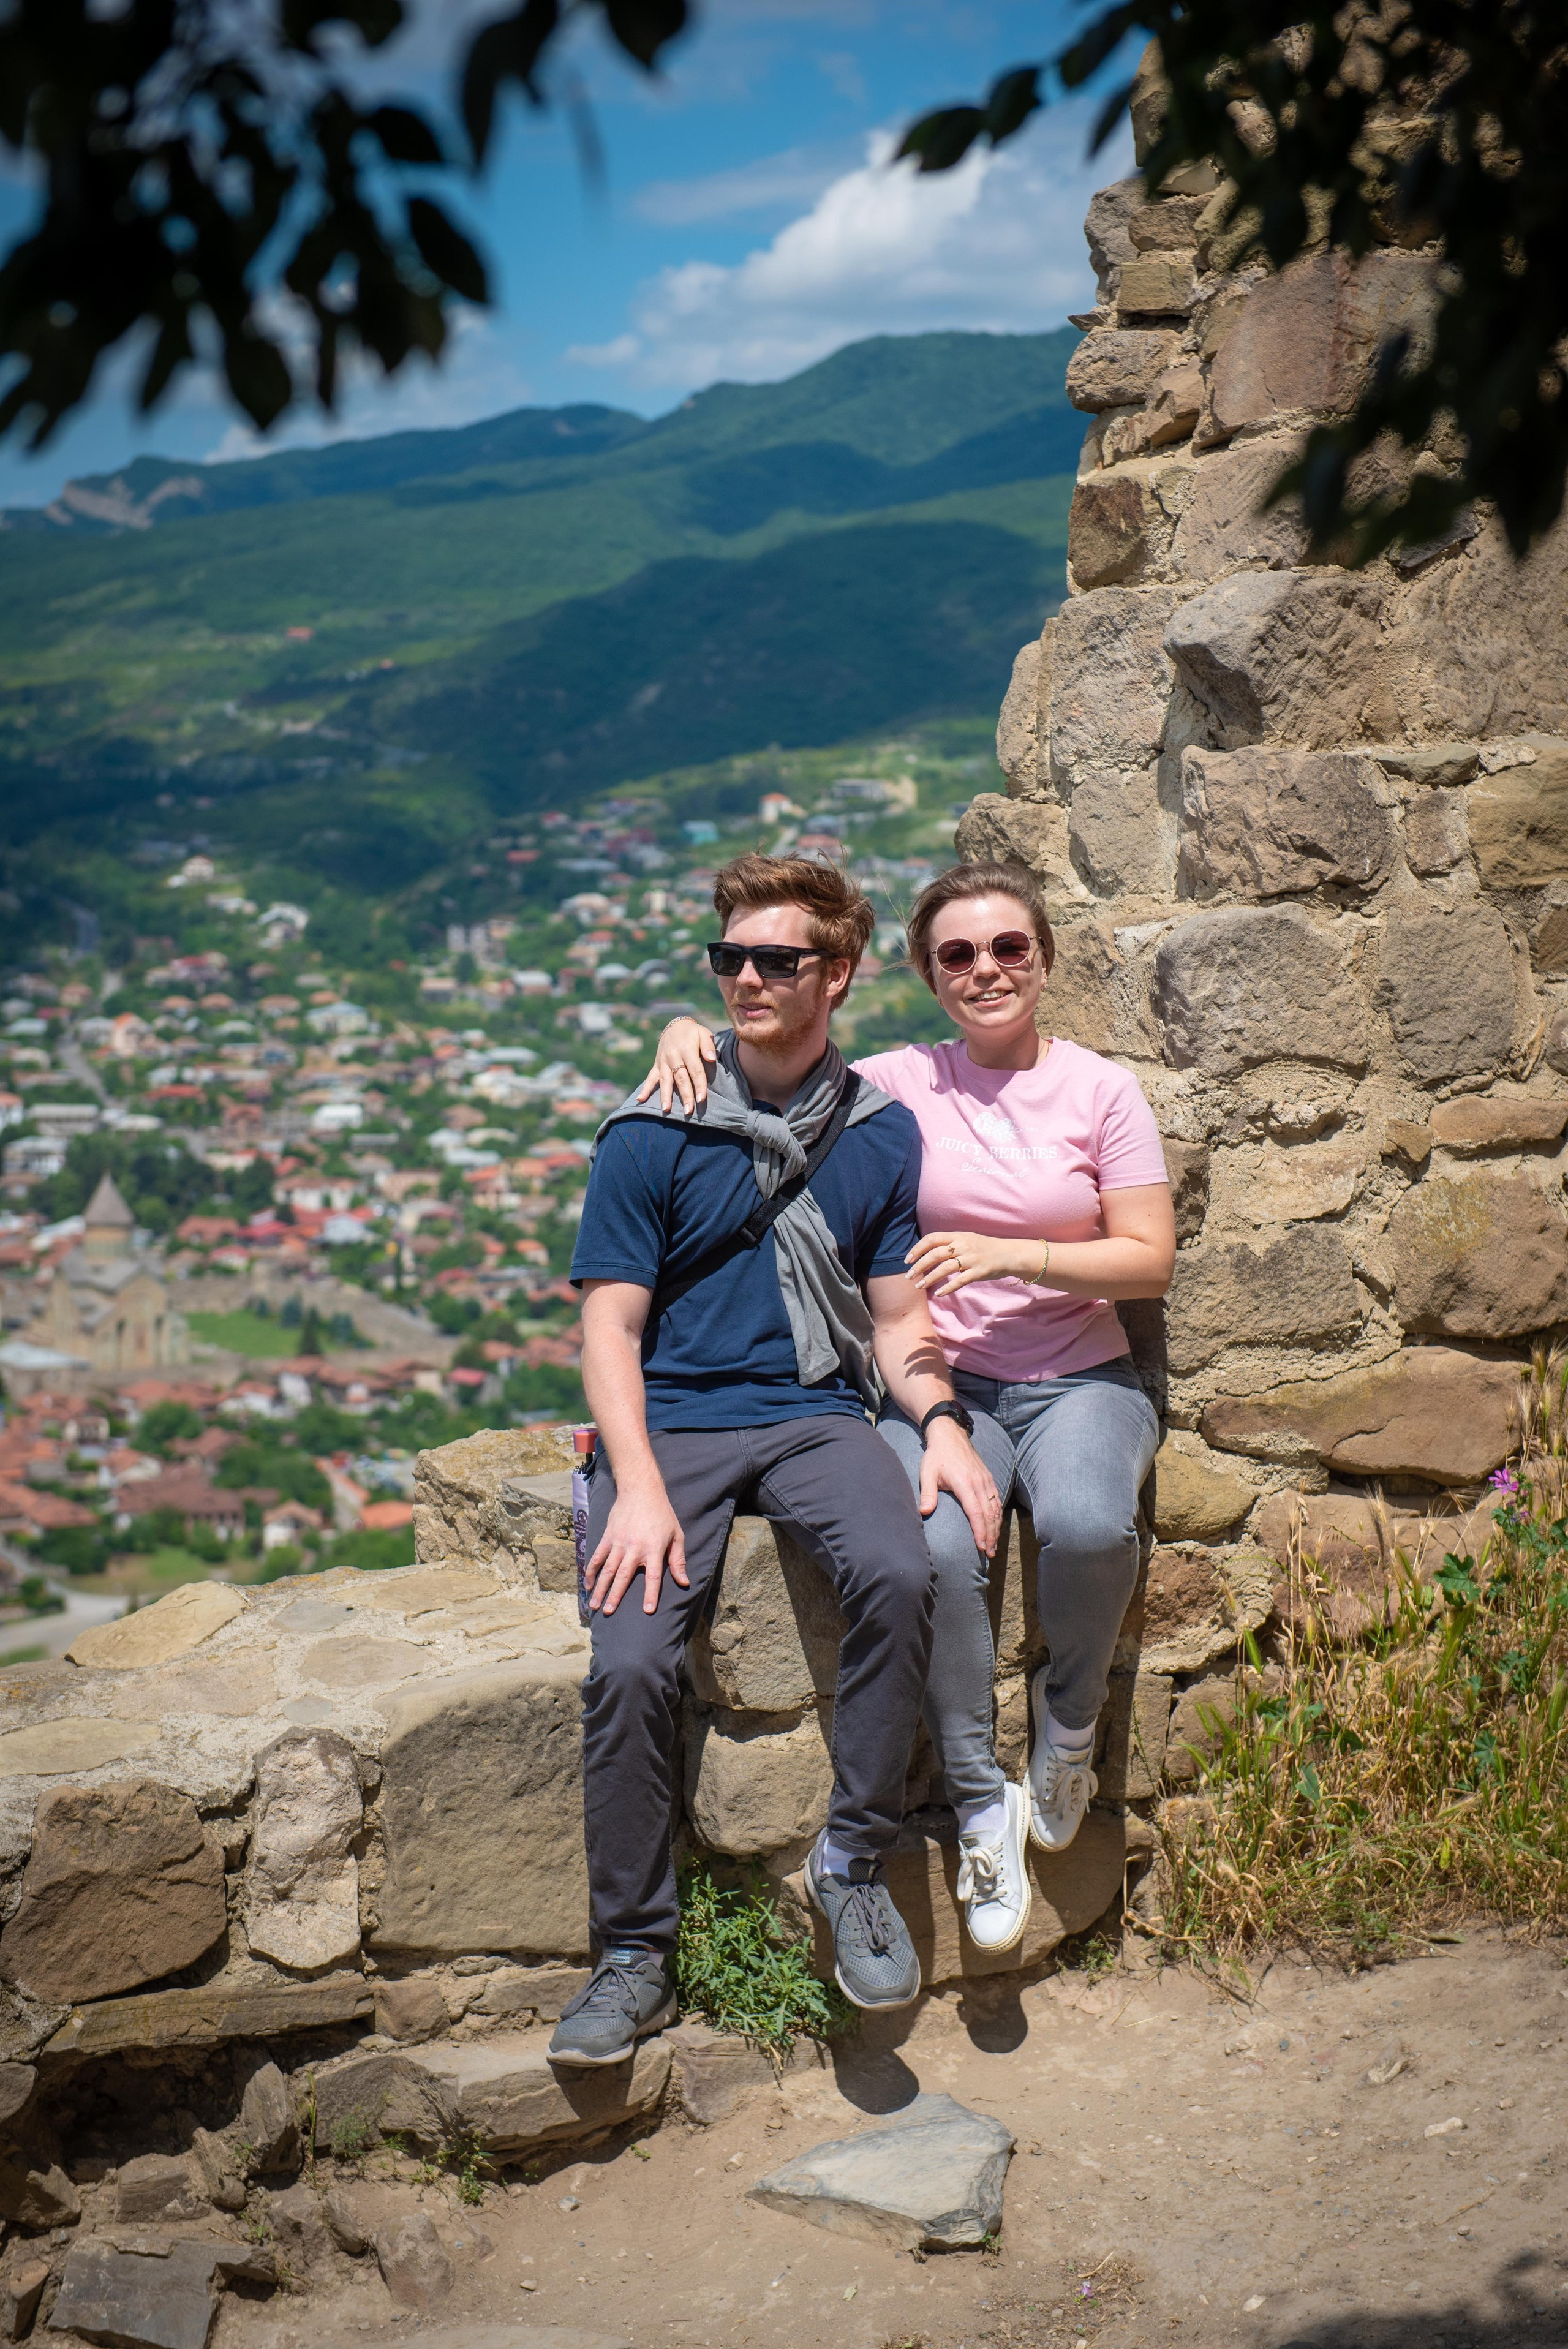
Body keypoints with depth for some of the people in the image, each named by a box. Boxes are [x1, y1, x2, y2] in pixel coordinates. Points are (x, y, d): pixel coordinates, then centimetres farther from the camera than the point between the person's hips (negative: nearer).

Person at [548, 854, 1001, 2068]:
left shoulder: (882, 1136, 8)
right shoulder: (651, 1139, 1)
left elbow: (898, 1321, 12)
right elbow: (611, 1327, -1)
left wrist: (941, 1420, -9)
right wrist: (639, 1489, -15)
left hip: (814, 1416, 1)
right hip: (672, 1422, -1)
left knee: (899, 1575, -31)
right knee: (631, 1663, -24)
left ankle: (854, 1862, -11)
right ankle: (634, 1956, -5)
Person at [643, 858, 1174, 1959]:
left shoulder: (1101, 1090, 2)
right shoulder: (899, 1085, 4)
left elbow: (1151, 1259, -3)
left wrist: (1009, 1254, -16)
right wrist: (690, 1033, -8)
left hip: (1079, 1380, 0)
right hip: (941, 1380, 1)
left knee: (1087, 1525, -35)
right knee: (937, 1549, -32)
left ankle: (1071, 1714, -1)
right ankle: (982, 1801, -9)